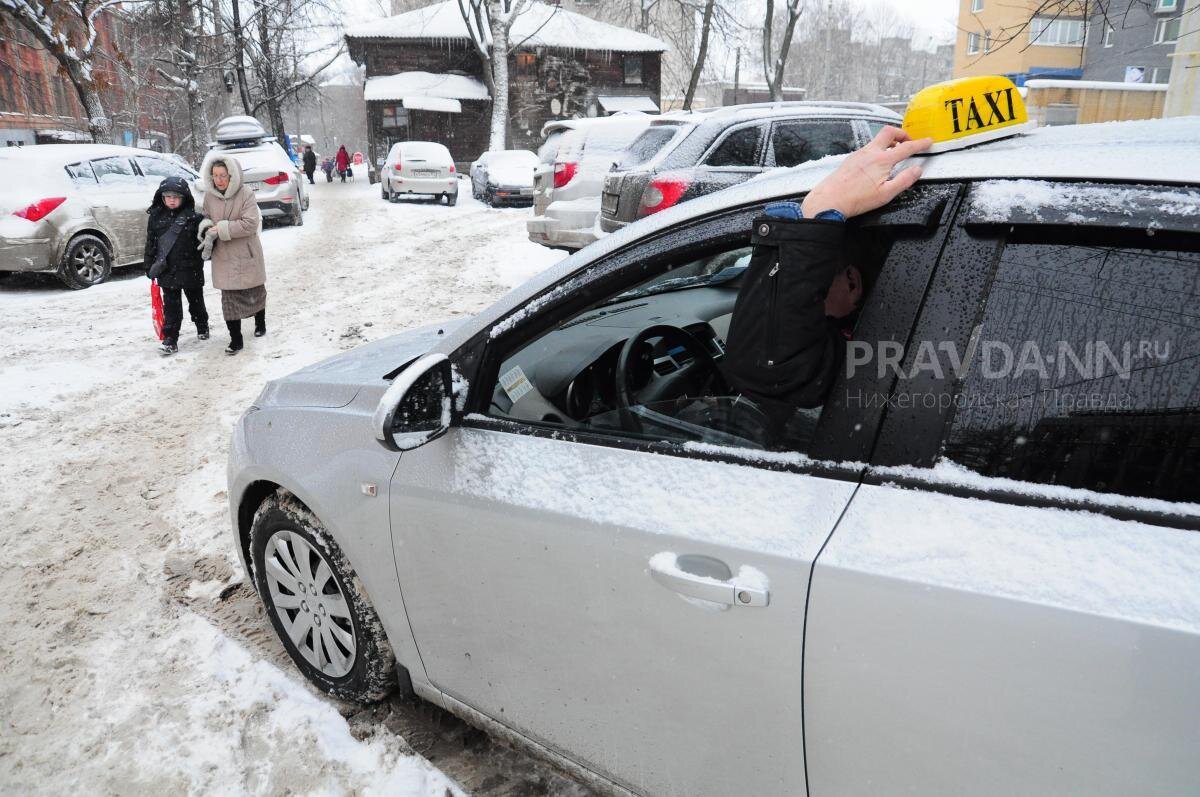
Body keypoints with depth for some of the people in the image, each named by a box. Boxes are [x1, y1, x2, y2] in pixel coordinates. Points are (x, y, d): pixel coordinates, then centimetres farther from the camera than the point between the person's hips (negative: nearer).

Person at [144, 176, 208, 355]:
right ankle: (170, 339, 2)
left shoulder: (193, 217, -7)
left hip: (190, 269, -1)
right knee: (171, 306, 1)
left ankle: (202, 327, 38)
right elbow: (150, 242, 7)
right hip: (167, 271, 2)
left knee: (196, 301, 16)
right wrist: (149, 265, 6)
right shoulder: (156, 217, 2)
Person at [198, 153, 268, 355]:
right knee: (229, 298, 1)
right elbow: (207, 217, 14)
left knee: (255, 291, 16)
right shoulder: (209, 196, -1)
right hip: (223, 256, 3)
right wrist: (207, 229, -9)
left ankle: (260, 323, 42)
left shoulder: (245, 193, -15)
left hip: (246, 254, -3)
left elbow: (250, 223, -20)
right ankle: (235, 339, 8)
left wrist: (219, 229, -20)